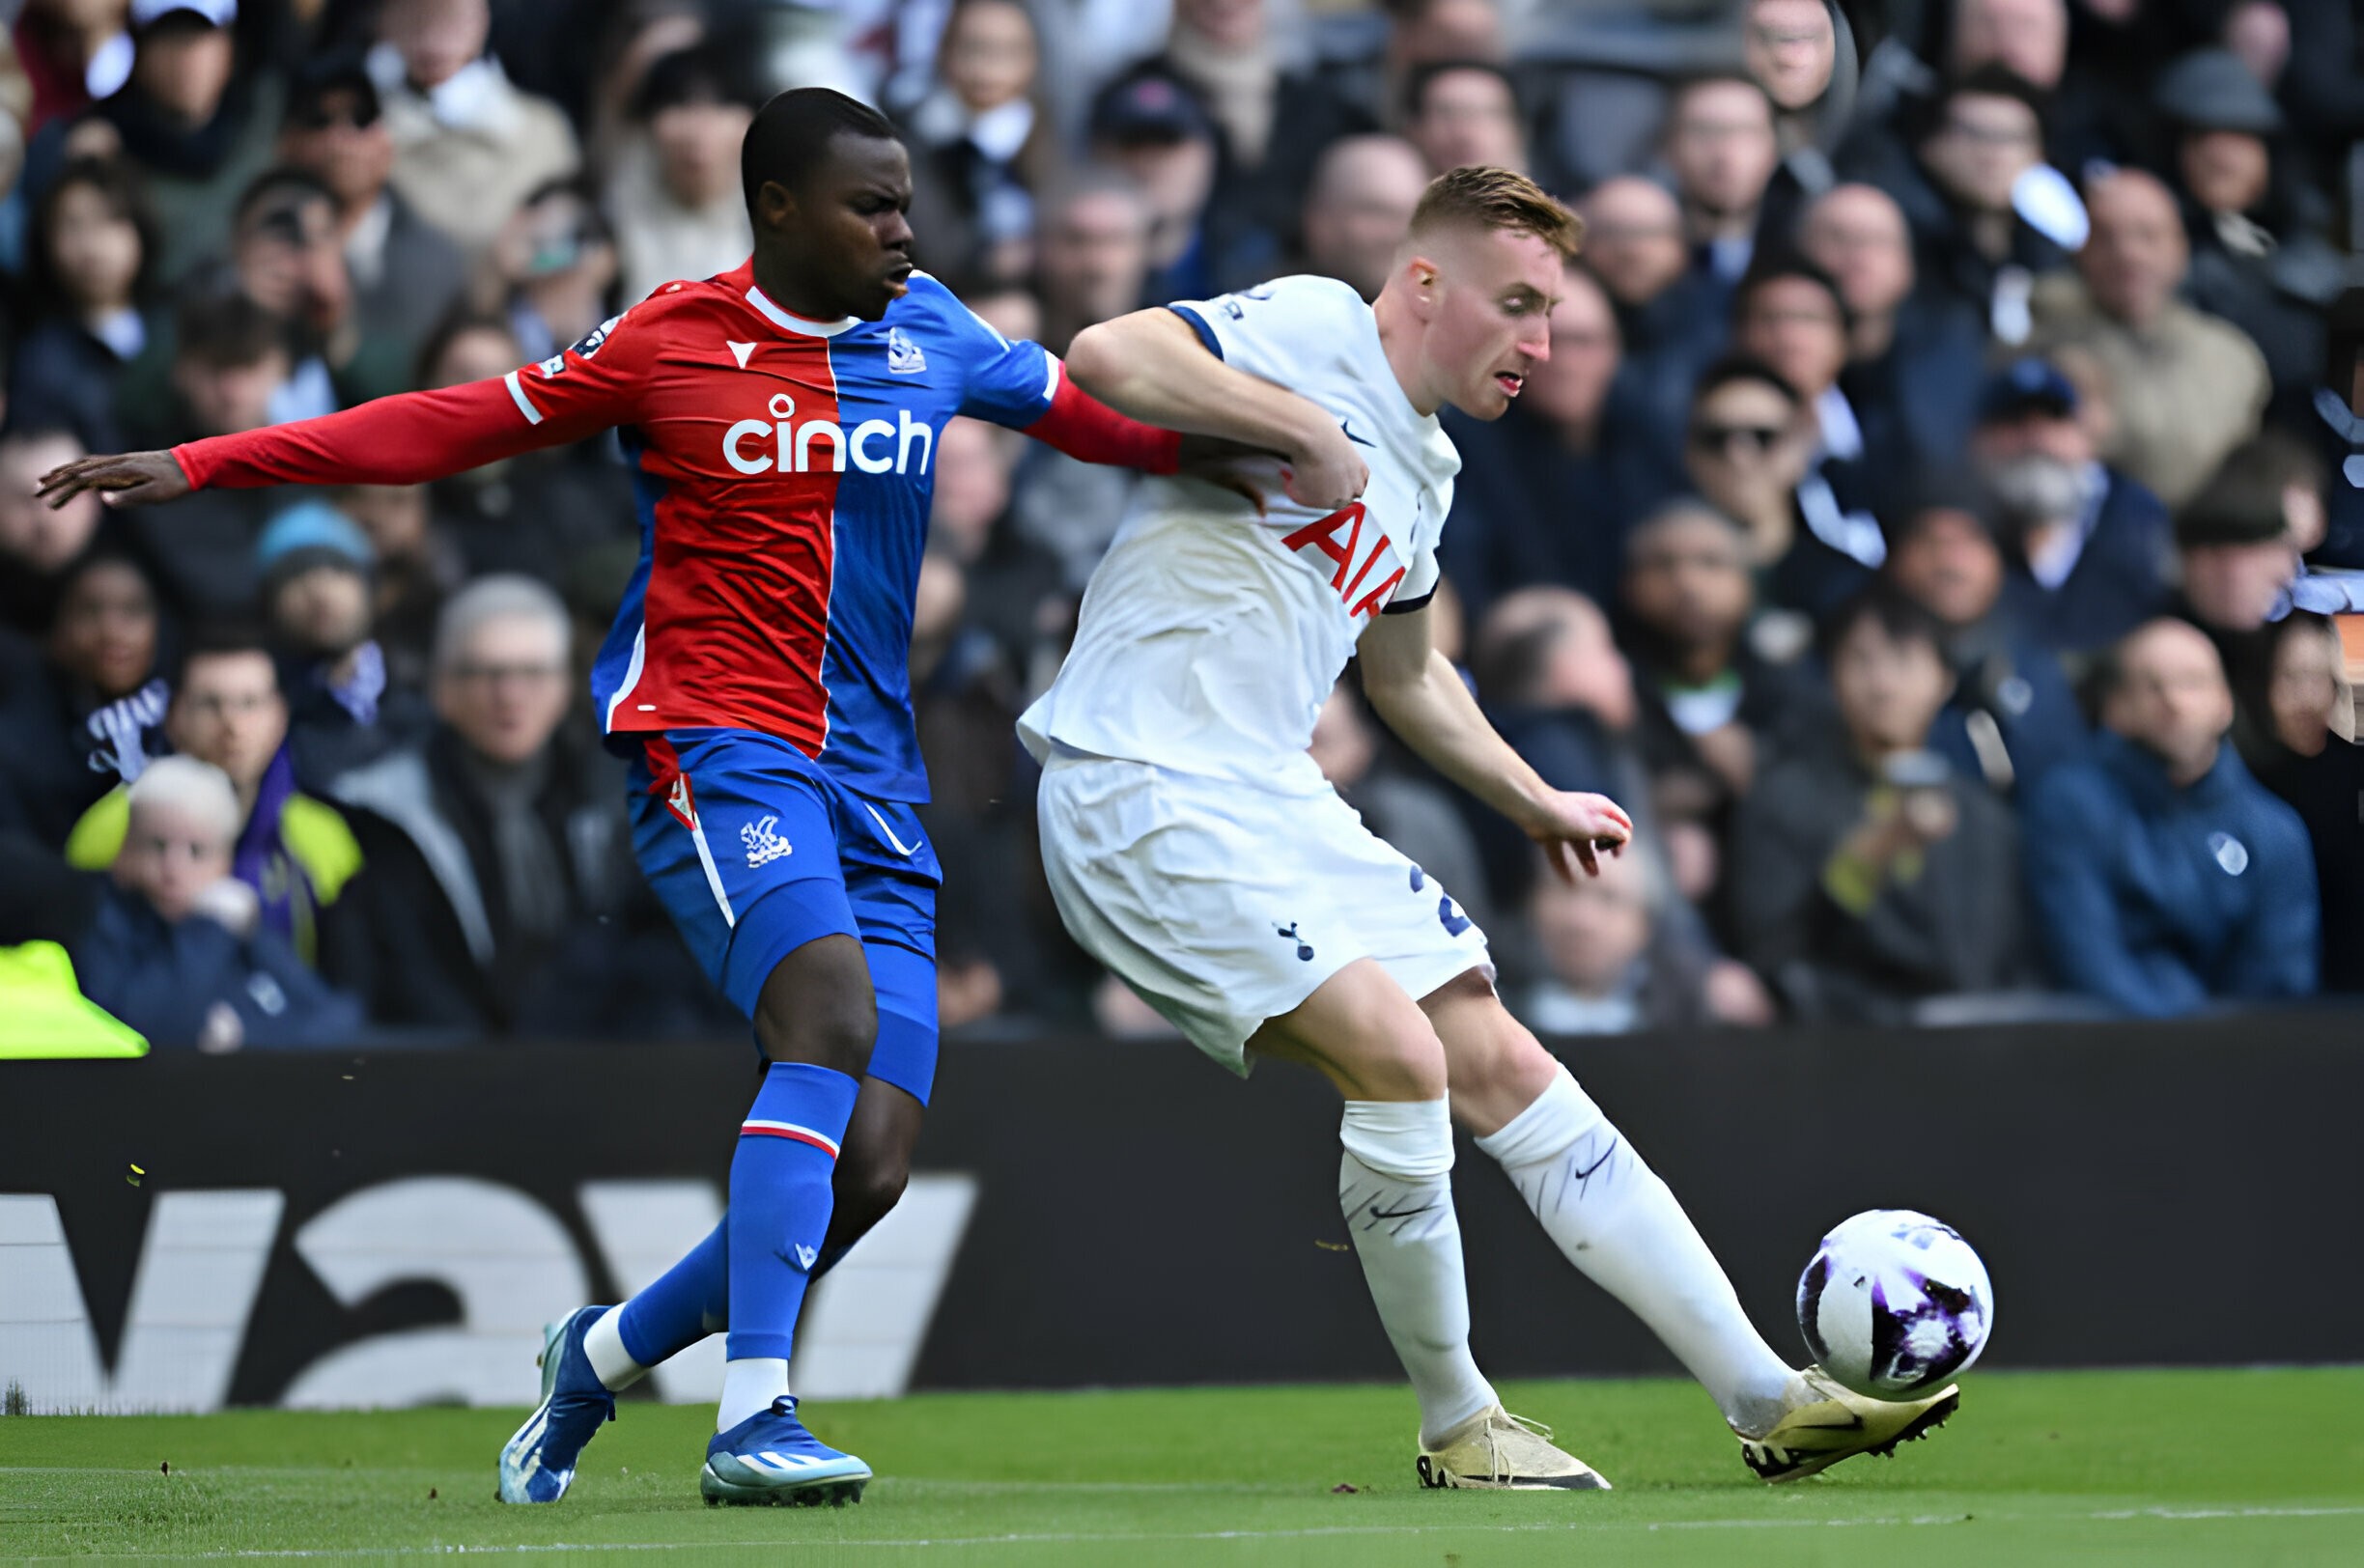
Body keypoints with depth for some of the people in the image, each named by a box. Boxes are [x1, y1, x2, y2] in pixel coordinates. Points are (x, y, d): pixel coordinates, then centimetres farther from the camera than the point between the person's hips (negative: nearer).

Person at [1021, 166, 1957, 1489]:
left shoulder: (1424, 470, 17)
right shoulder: (1310, 330, -10)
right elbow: (1106, 356, -28)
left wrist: (1536, 802, 28)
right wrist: (1304, 426, -24)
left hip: (1273, 797, 9)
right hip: (1143, 788, -9)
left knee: (1503, 1066, 4)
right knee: (1399, 1050, -21)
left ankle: (1767, 1399, 6)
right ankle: (1457, 1426, -4)